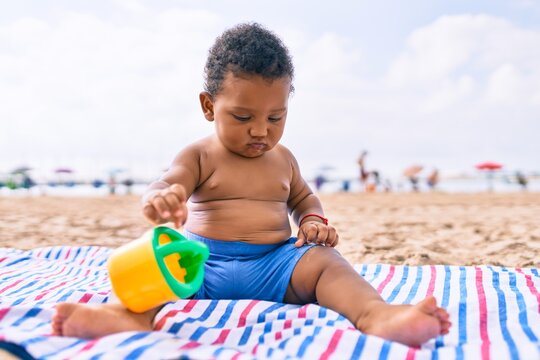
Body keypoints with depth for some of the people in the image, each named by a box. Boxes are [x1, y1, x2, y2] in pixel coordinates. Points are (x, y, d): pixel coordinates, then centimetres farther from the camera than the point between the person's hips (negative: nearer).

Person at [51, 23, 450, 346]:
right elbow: (164, 188, -12)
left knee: (324, 259, -24)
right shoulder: (199, 156, 3)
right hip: (206, 260, -1)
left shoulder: (283, 159, 14)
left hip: (275, 261, 2)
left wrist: (314, 221, 2)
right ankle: (134, 314, -57)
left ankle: (376, 313, -48)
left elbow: (304, 198, 26)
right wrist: (160, 199, -38)